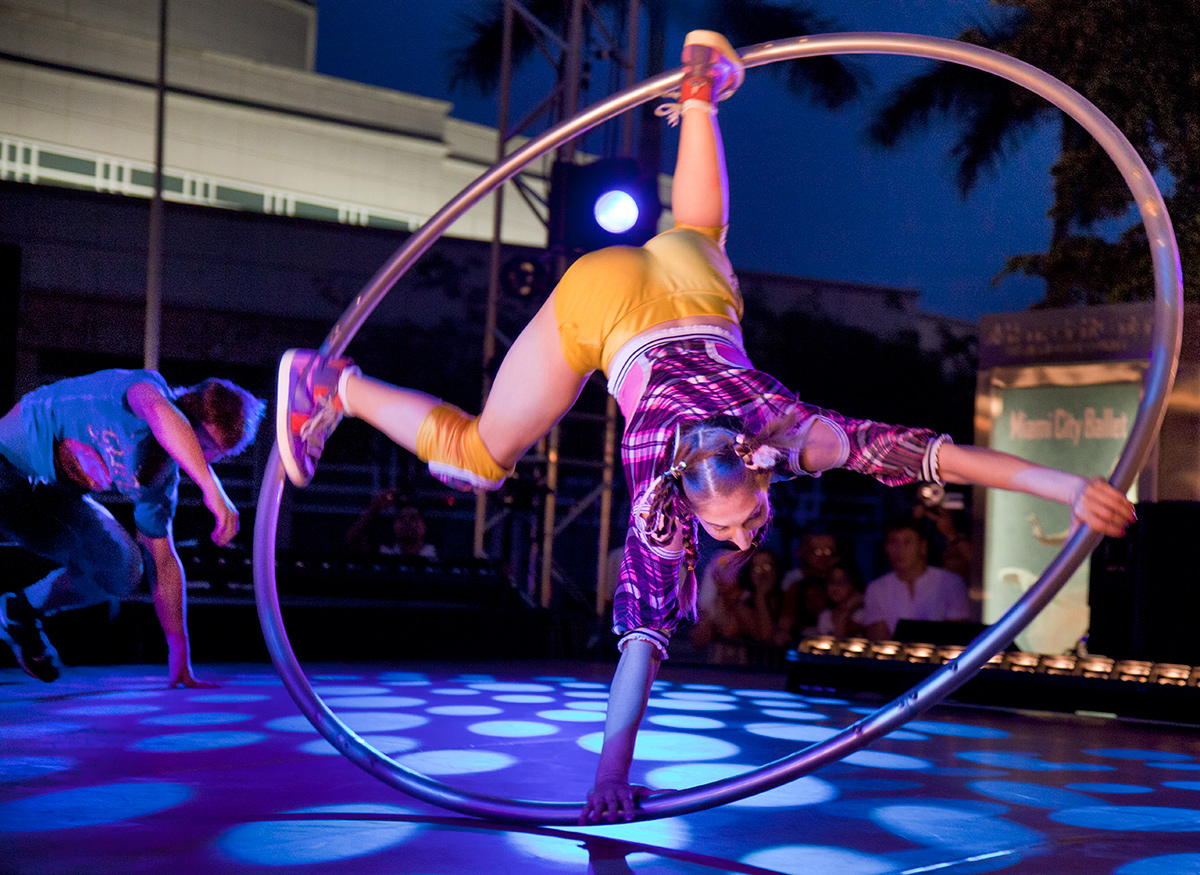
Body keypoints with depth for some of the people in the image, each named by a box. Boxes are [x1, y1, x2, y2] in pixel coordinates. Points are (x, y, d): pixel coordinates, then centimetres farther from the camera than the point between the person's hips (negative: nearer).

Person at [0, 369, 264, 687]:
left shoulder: (163, 477, -1)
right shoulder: (147, 387, -23)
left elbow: (163, 563, 6)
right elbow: (160, 413, -50)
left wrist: (180, 659, 3)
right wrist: (212, 487, -58)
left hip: (51, 494, 8)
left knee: (122, 566, -2)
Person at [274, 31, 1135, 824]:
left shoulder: (788, 433, -31)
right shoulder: (663, 503, -33)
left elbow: (918, 449, -38)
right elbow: (644, 635, -33)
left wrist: (1067, 484, -45)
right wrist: (612, 776, -35)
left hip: (689, 289, 3)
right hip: (597, 306, -3)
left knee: (695, 233, 36)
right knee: (476, 456, 4)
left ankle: (699, 90, 54)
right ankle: (333, 388, 16)